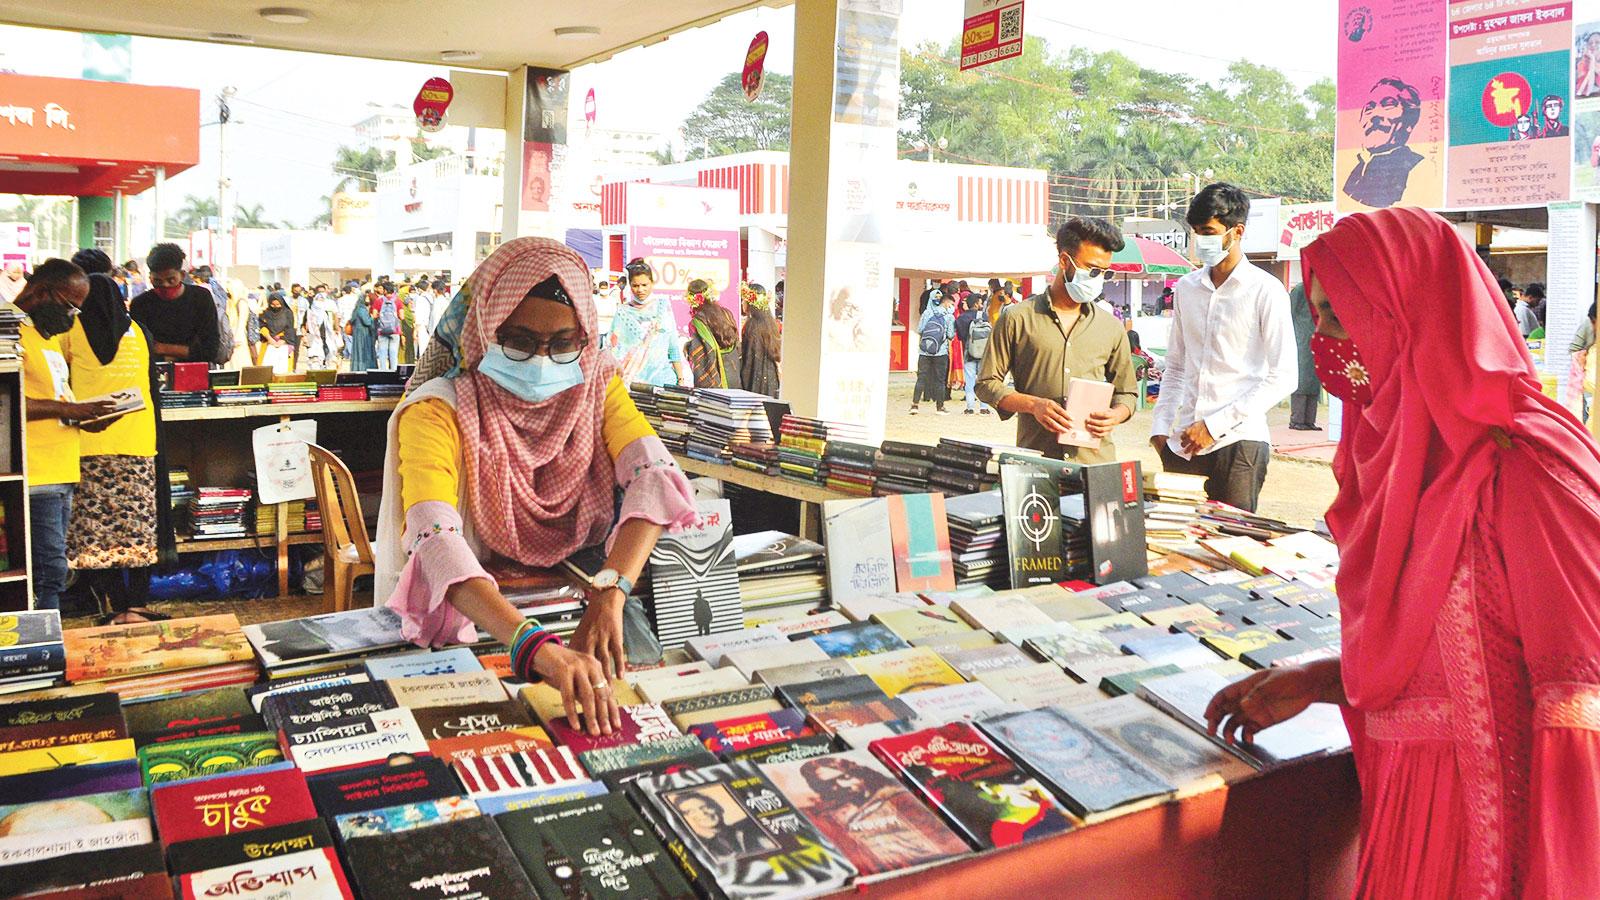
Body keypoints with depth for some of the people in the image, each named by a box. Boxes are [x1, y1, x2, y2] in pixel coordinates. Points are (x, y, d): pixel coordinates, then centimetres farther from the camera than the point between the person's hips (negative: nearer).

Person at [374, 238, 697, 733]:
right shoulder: (439, 409, -15)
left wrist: (609, 596, -34)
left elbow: (654, 479, -16)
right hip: (466, 621, -4)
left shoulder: (595, 385, 0)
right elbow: (435, 541, -32)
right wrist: (537, 647, -47)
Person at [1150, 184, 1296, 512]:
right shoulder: (1187, 287, 13)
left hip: (1239, 442, -5)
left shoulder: (1266, 291, -3)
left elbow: (1283, 378, -8)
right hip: (1182, 446, 5)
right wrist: (1161, 426, 8)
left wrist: (1215, 424, -12)